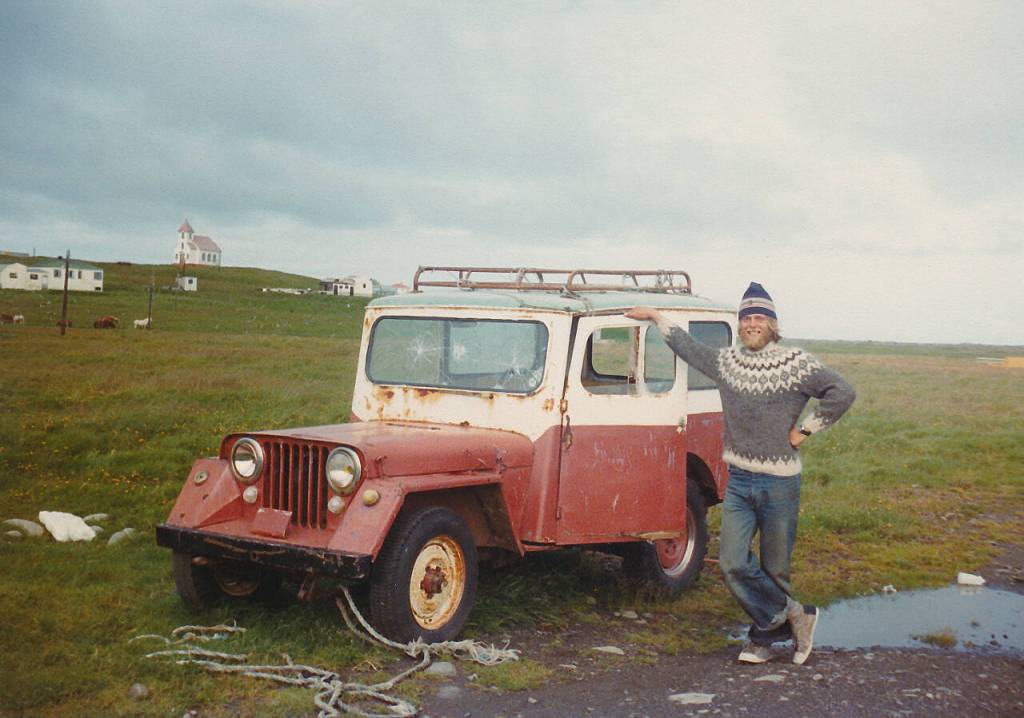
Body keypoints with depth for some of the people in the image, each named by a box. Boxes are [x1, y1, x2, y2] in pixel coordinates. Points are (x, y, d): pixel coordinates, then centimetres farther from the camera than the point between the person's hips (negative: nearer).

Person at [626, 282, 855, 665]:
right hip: (738, 480, 4)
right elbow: (688, 347, 24)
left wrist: (804, 430, -10)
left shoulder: (795, 364, -8)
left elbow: (842, 393, -12)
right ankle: (791, 615, 12)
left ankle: (764, 636, 23)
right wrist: (657, 318, 27)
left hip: (780, 483, -4)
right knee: (733, 563, -5)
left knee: (774, 569, 6)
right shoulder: (726, 360, 7)